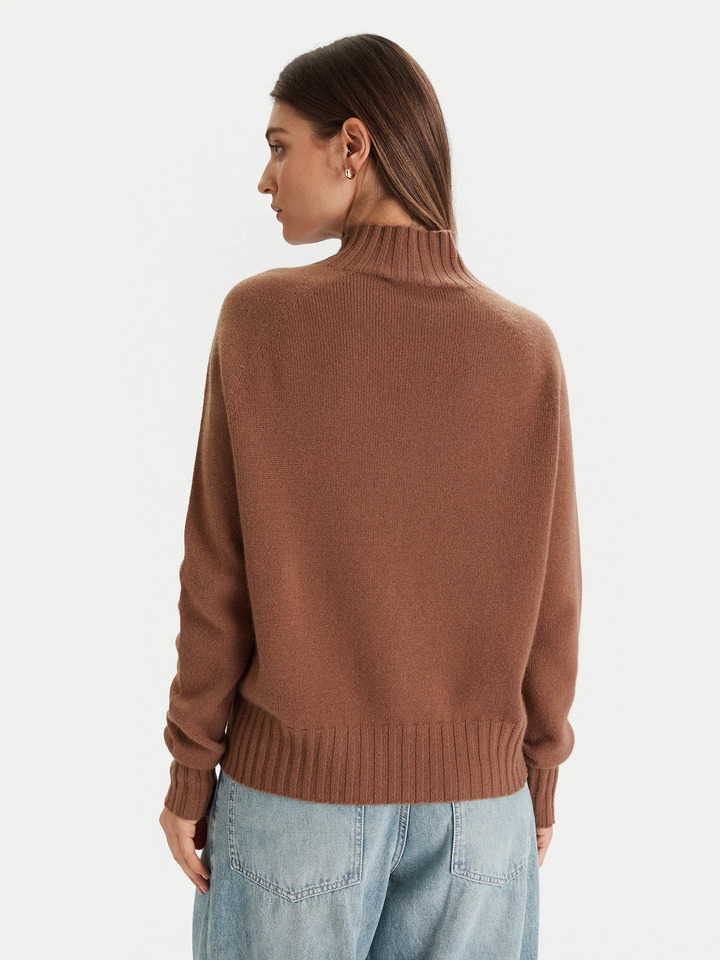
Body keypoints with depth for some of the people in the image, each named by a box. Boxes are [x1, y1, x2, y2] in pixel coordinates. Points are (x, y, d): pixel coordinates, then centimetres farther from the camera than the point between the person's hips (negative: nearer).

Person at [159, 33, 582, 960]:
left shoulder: (259, 316, -13)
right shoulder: (527, 346, -7)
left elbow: (218, 576, -11)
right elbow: (549, 606, -4)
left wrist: (188, 776, 1)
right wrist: (537, 784, 10)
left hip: (294, 787, -1)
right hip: (476, 799, 2)